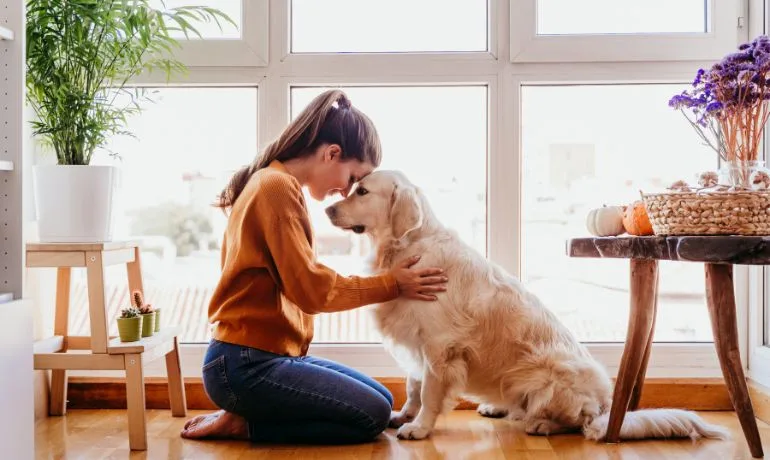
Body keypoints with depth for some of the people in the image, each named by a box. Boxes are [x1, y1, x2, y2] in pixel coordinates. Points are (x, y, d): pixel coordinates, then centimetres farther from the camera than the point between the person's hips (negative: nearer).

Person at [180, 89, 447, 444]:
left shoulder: (274, 183, 15)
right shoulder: (278, 187, -16)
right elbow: (310, 289, -18)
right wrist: (391, 284, -9)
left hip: (268, 354, 10)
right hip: (247, 365, -10)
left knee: (381, 400, 12)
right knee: (372, 416, -9)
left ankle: (246, 415, 9)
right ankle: (242, 424, -2)